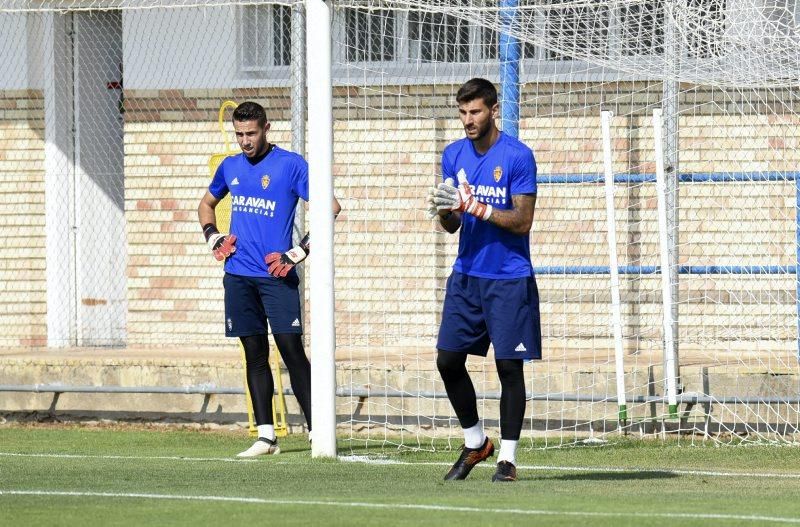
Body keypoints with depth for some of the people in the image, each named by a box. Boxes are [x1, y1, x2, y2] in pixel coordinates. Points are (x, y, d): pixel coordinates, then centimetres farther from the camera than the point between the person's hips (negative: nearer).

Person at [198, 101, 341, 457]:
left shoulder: (291, 165, -5)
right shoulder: (231, 167, 12)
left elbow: (330, 208, -9)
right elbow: (207, 204, 31)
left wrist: (299, 253, -13)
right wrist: (213, 238, 12)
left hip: (276, 274, -5)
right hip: (238, 276, 5)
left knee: (292, 351, -9)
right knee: (255, 354, 5)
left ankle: (317, 431, -6)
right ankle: (265, 436, 7)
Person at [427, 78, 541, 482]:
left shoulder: (518, 156, -9)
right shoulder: (454, 155, 7)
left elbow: (522, 221, -13)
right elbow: (452, 226, 11)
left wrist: (478, 208, -23)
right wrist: (446, 211, -12)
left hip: (509, 278, -5)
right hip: (466, 276, 5)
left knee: (509, 366, -3)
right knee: (448, 360, 2)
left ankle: (507, 458, 3)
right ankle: (475, 443, 19)